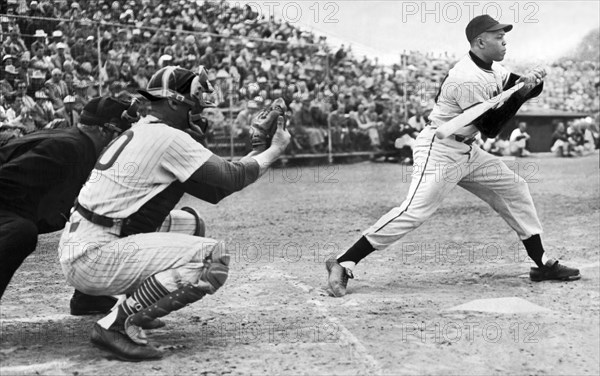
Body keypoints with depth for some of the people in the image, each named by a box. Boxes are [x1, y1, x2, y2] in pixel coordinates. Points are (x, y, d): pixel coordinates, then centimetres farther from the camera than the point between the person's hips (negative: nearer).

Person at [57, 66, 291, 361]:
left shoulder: (140, 132, 18)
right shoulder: (168, 138, -11)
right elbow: (232, 179, -8)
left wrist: (258, 144, 18)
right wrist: (275, 149, 7)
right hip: (94, 258, -10)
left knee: (185, 222, 23)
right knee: (212, 257, -17)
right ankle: (118, 324, -13)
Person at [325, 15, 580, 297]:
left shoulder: (493, 70, 8)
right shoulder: (468, 80, -21)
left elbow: (520, 91, 16)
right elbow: (490, 128, -19)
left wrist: (533, 82, -6)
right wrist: (519, 94, -19)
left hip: (466, 152, 10)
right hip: (439, 150, -10)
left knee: (515, 189, 11)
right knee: (414, 211, -21)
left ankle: (543, 264, 20)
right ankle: (343, 265, -21)